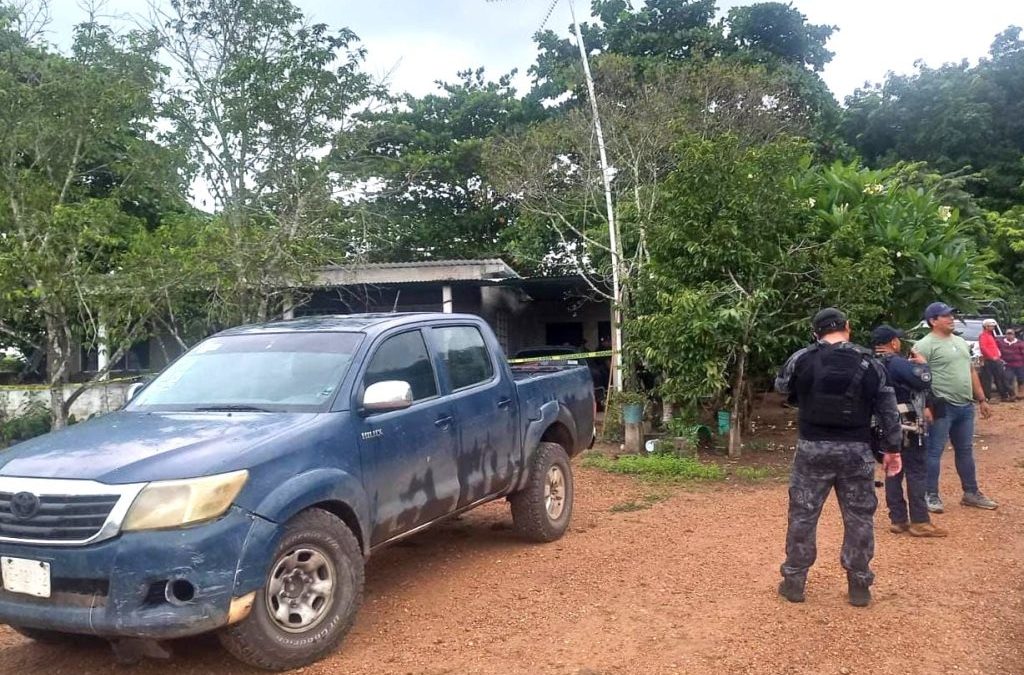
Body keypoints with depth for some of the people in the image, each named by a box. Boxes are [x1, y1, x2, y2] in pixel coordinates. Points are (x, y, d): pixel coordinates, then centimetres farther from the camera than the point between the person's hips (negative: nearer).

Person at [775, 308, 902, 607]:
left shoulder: (801, 359, -5)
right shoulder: (869, 363, -4)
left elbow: (780, 386, 15)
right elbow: (888, 410, 0)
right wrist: (892, 448, 9)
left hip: (812, 448, 0)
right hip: (855, 451, 0)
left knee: (802, 514, 10)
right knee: (859, 517, 12)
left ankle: (794, 581, 16)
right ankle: (859, 585, 18)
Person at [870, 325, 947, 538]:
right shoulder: (897, 363, -19)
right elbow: (924, 381, -21)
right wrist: (922, 364, -4)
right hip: (905, 426, -9)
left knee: (894, 472, 11)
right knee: (917, 472, -2)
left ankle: (898, 520, 15)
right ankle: (919, 522, 0)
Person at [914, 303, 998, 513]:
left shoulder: (961, 342, 16)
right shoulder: (925, 345, -11)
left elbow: (971, 372, 22)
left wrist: (982, 399, 19)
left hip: (965, 406, 8)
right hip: (941, 407, -8)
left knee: (965, 451, 16)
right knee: (934, 452, -2)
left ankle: (971, 493, 27)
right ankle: (931, 495, 6)